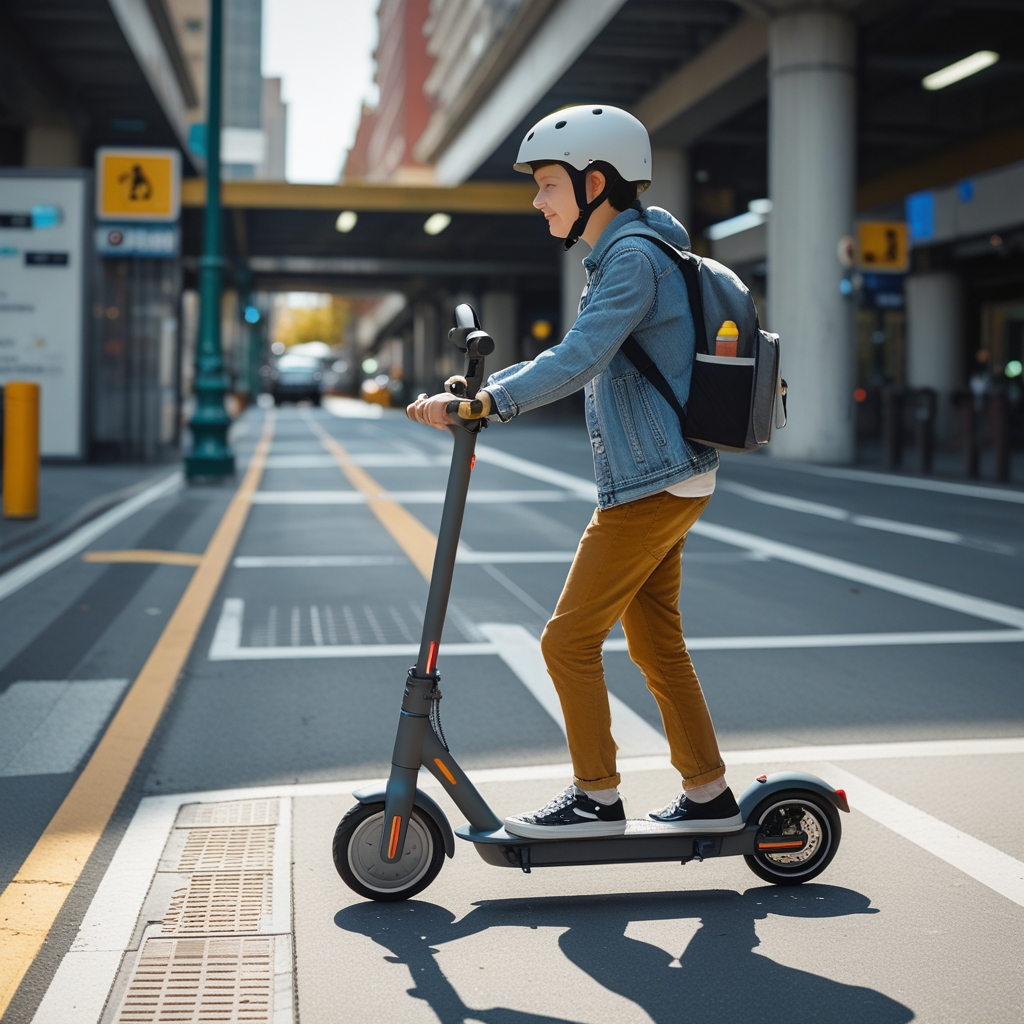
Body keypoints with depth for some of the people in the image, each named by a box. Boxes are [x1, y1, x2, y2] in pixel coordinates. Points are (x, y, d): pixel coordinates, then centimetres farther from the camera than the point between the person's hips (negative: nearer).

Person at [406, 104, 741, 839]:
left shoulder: (633, 257, -15)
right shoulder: (625, 257, 18)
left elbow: (576, 363, -26)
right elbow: (576, 363, 23)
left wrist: (477, 405, -26)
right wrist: (477, 393, 14)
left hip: (652, 484, -10)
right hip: (669, 481, 10)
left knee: (570, 640, -4)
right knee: (657, 644, 15)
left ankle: (597, 797, 6)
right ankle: (709, 795, 22)